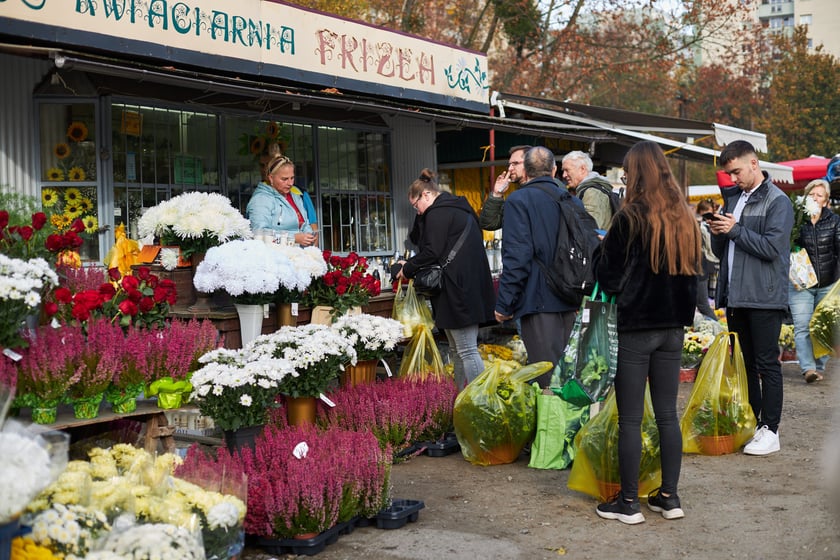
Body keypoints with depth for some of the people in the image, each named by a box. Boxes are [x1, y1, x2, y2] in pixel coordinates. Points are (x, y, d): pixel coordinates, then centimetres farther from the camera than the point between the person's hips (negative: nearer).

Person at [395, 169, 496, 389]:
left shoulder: (438, 213, -10)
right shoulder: (459, 209, 21)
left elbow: (432, 252, -15)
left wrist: (408, 269, -2)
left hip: (457, 288, -10)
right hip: (472, 287, 10)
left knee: (466, 351, -9)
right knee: (460, 350, 14)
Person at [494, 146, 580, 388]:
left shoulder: (518, 200, -8)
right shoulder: (573, 202, 12)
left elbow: (516, 257, -15)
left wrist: (504, 304, -11)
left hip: (538, 300, -7)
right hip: (568, 302, 7)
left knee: (547, 379, -6)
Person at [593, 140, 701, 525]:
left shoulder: (630, 219, -12)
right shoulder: (685, 219, 6)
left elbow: (608, 280, -9)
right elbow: (692, 272, 15)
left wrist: (604, 246, 6)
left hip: (635, 329, -6)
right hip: (672, 328, 6)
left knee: (630, 419, 1)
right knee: (667, 413, 12)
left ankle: (628, 503, 7)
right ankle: (669, 497, 17)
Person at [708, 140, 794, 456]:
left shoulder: (777, 201, -6)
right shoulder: (732, 198, 17)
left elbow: (772, 247, -17)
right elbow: (721, 252, 20)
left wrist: (735, 230, -15)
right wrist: (718, 234, -1)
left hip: (764, 298, -7)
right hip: (735, 296, 7)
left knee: (767, 364, -3)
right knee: (743, 363, 11)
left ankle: (770, 430, 2)